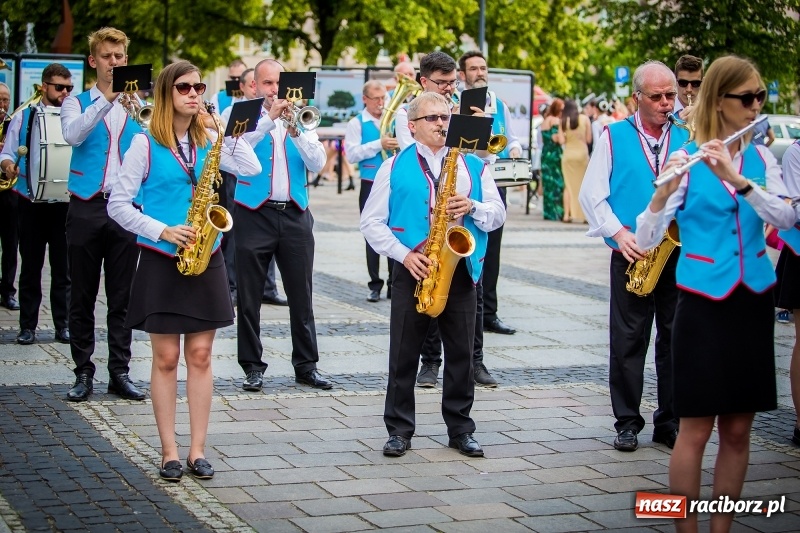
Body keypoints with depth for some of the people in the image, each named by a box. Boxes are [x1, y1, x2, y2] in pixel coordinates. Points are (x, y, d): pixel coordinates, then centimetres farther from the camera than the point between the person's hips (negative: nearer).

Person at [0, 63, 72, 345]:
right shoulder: (24, 117, 6)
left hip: (64, 203, 0)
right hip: (32, 203, 0)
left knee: (62, 267, 4)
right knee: (31, 267, 5)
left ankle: (63, 324, 12)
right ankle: (28, 325, 11)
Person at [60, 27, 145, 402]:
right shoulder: (77, 103, 7)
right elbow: (73, 135, -15)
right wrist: (106, 100, -25)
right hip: (86, 208, -1)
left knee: (122, 297, 4)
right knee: (82, 297, 4)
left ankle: (120, 372, 11)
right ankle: (83, 373, 11)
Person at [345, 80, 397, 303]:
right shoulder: (357, 123, 1)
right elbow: (351, 154, -11)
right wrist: (379, 145, -18)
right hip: (371, 186, -2)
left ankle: (395, 284, 8)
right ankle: (375, 285, 8)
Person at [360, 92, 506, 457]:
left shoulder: (472, 165, 11)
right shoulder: (395, 167, 4)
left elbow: (498, 214, 9)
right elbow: (371, 222, 1)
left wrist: (472, 207, -12)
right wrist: (404, 254, -11)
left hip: (460, 271, 2)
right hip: (413, 271, -2)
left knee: (461, 354, 5)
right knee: (403, 354, 2)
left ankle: (461, 430, 16)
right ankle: (399, 430, 12)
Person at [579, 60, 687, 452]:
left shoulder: (688, 139, 10)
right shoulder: (614, 136, 5)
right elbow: (591, 193, 2)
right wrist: (619, 233, -10)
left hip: (679, 254, 2)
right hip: (631, 255, -2)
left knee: (676, 340, 4)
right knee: (627, 341, 1)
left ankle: (670, 423, 14)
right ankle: (628, 423, 11)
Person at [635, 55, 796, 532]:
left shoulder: (762, 157, 6)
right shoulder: (687, 160, -5)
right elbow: (646, 241, -12)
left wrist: (736, 179, -25)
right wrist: (664, 192, -31)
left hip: (753, 301, 4)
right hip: (703, 302, -4)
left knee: (738, 429, 8)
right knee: (696, 429, -2)